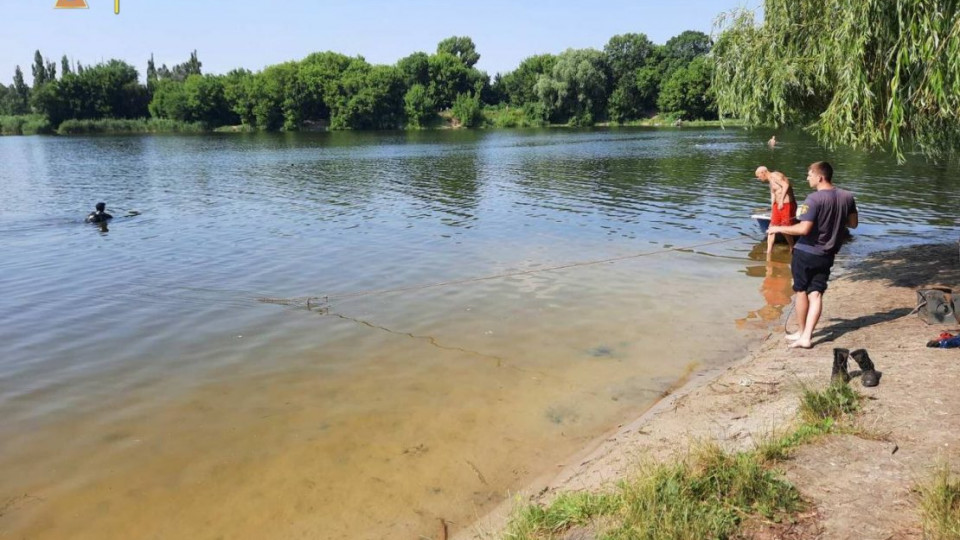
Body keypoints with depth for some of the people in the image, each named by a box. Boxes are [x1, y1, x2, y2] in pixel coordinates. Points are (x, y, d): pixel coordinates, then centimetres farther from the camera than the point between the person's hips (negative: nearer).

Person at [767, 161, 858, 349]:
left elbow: (804, 229, -24)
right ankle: (806, 336, 0)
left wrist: (778, 228, -13)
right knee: (816, 294, 5)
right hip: (827, 255, 5)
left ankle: (802, 332, 21)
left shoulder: (814, 199, -20)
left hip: (805, 253, -5)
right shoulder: (847, 197, 1)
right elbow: (853, 223, 12)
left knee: (801, 291, 9)